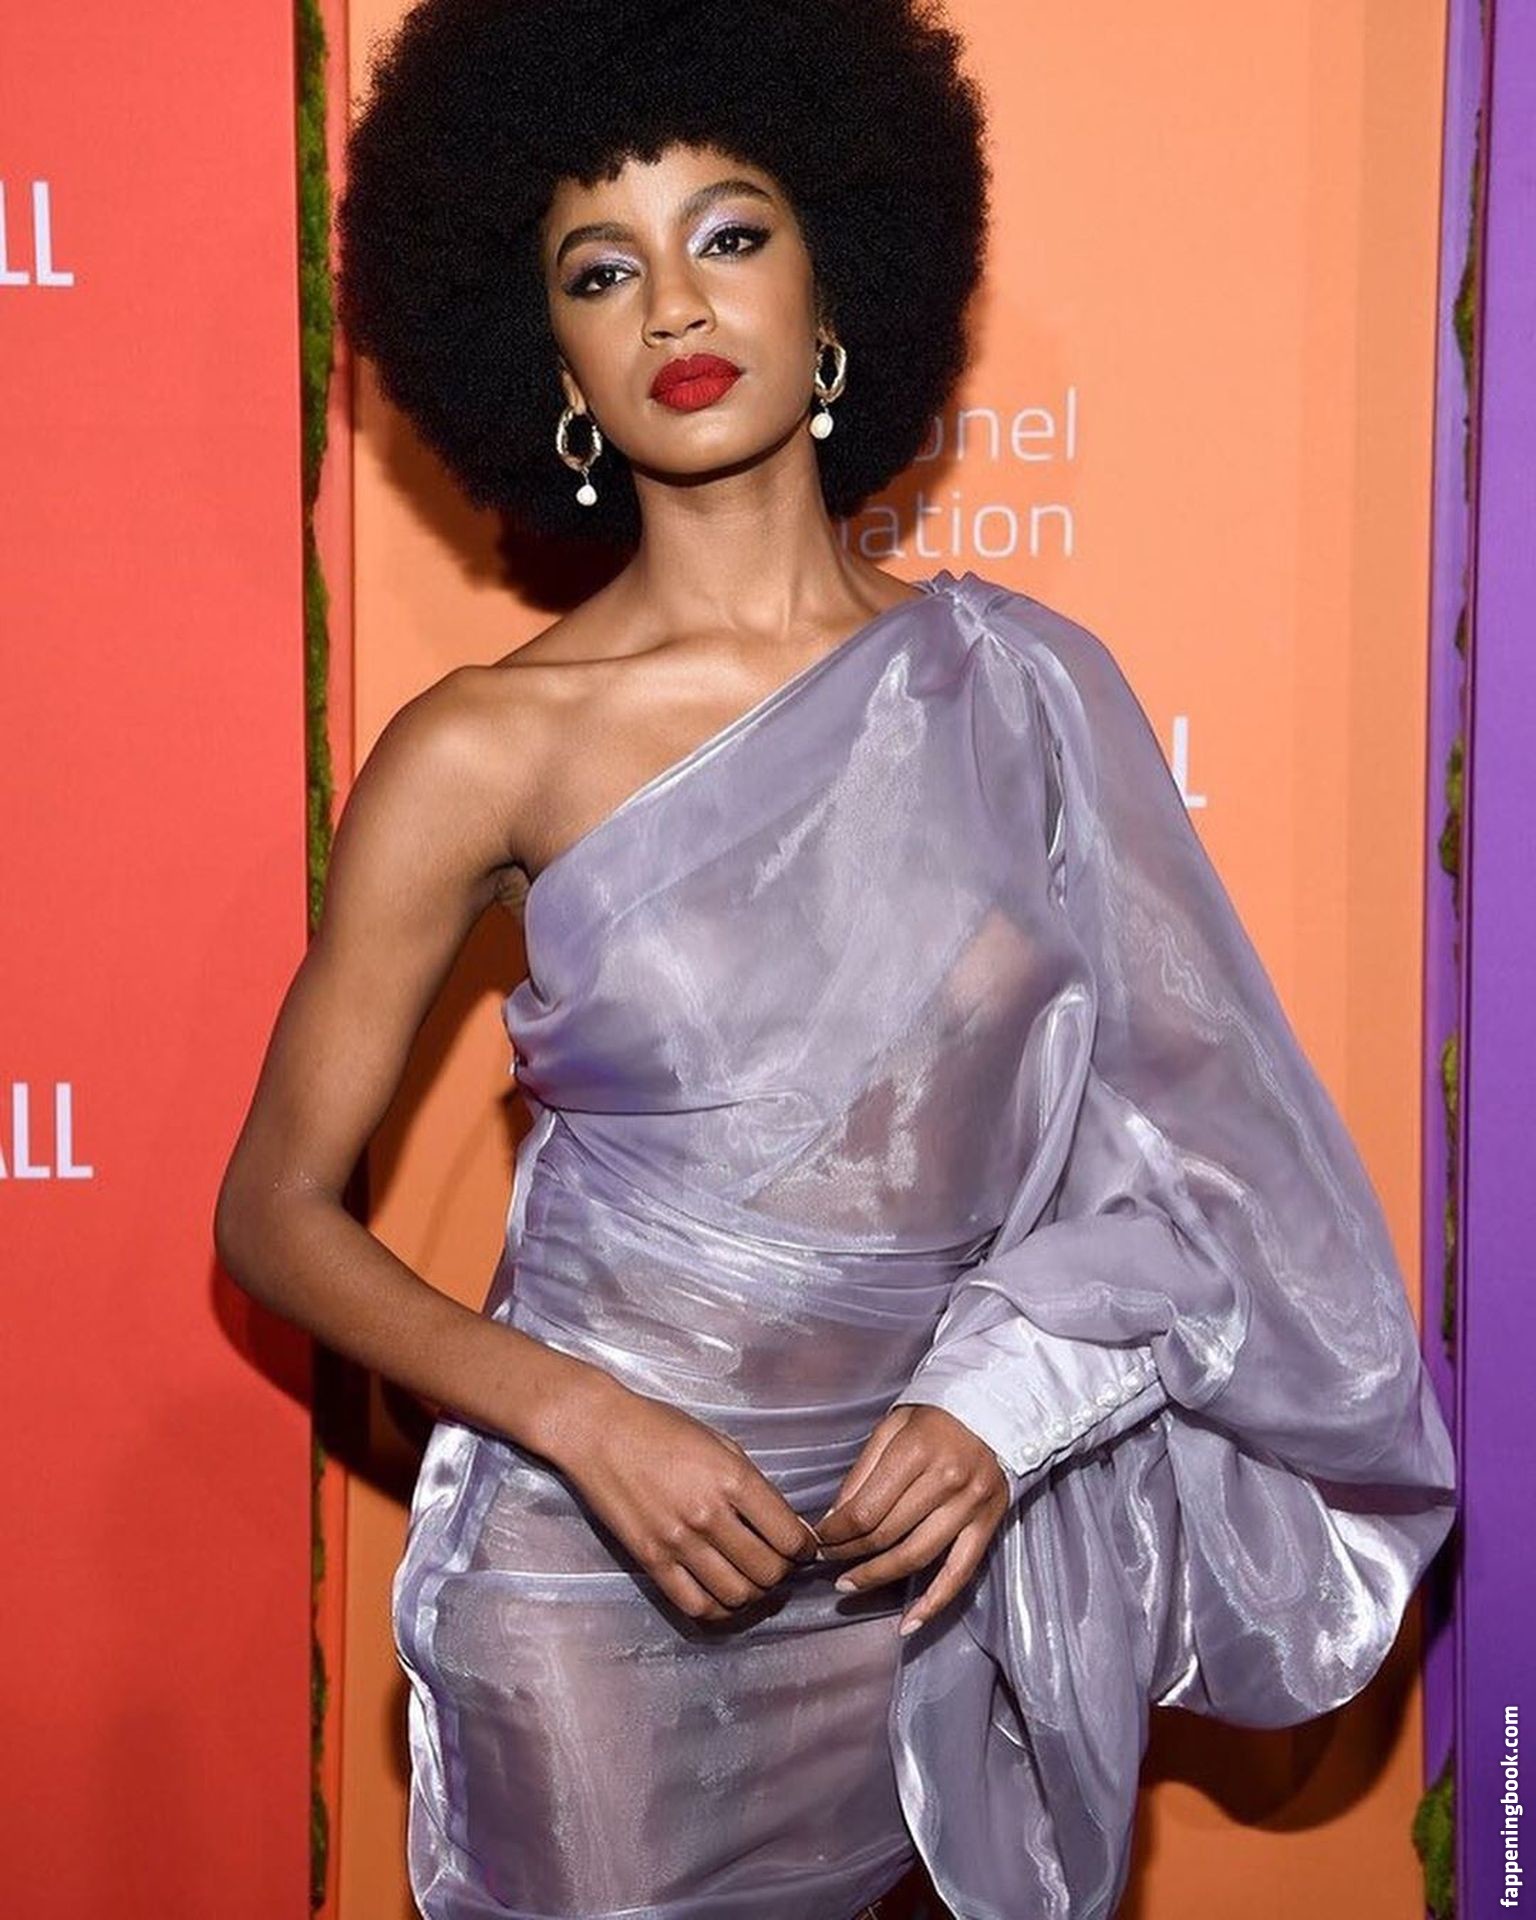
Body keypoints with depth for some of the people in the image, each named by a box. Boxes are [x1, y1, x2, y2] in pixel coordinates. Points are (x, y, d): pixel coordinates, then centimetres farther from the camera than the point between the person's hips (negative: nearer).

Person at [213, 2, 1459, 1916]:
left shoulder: (1019, 678, -3)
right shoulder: (488, 749, -10)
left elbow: (1176, 1126, 1)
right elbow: (277, 1207, -4)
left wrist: (1007, 1405, -14)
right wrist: (583, 1419, -17)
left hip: (920, 1546, 3)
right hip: (588, 1566, -2)